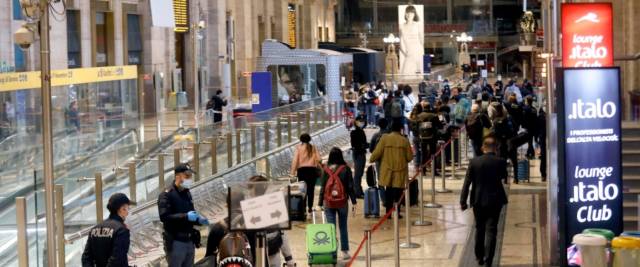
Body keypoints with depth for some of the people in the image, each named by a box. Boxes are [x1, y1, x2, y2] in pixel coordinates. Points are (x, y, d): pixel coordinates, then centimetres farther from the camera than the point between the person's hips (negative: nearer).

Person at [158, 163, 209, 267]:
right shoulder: (167, 194, -11)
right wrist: (185, 216, -30)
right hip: (175, 242, -8)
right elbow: (164, 216, -23)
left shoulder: (187, 193, 16)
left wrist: (198, 220, 4)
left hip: (190, 241, 8)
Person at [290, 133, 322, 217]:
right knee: (311, 190, 6)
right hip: (312, 170, 2)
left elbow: (295, 160, -7)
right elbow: (319, 159, 0)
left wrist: (293, 172, -5)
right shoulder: (313, 148, 6)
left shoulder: (299, 147, -1)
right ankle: (309, 210, 6)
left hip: (302, 170, -2)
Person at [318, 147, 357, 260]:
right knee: (343, 227, 10)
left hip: (328, 203, 0)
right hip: (343, 202, 0)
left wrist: (320, 203, 4)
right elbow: (350, 186, -5)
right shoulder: (345, 169, -5)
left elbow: (322, 187, -1)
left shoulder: (326, 170, -3)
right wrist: (353, 202, 1)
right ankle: (345, 251, 12)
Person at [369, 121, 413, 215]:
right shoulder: (405, 140, -6)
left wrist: (371, 159, 14)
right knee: (398, 192, 7)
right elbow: (410, 157, -2)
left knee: (388, 191, 13)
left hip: (387, 170, 1)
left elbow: (377, 153, -5)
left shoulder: (385, 138, -6)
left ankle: (388, 212, 14)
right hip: (401, 171, -1)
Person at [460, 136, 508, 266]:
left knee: (479, 229, 17)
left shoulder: (474, 162, -8)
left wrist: (463, 201, 1)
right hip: (495, 201, -1)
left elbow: (467, 183, -6)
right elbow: (504, 176, 12)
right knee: (491, 231, 2)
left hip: (478, 201, 1)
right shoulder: (500, 162, -9)